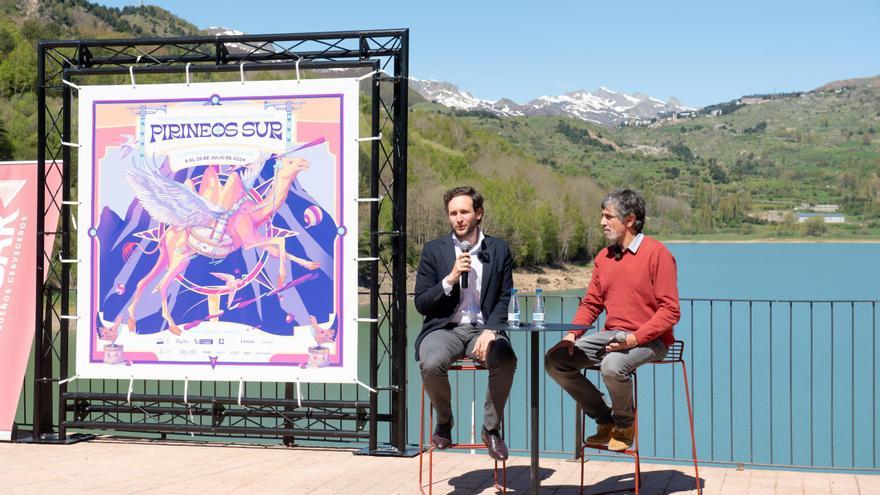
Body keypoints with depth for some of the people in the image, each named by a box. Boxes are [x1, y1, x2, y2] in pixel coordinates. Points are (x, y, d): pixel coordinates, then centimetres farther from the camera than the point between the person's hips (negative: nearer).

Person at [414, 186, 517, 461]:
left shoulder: (499, 250, 9)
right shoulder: (434, 250, 6)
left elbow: (505, 299, 7)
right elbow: (421, 304, 2)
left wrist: (490, 331, -11)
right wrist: (451, 278, -13)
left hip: (483, 328, 1)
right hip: (445, 328, 0)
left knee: (506, 361, -32)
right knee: (431, 363, -33)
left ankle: (491, 428, -7)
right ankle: (444, 423, -2)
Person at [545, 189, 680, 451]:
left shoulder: (657, 253, -9)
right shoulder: (604, 257, 13)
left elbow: (670, 311, -13)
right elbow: (591, 303, 15)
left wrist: (635, 338, -24)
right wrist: (572, 335, -3)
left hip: (648, 339, -7)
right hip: (611, 335, 7)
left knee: (612, 366, -36)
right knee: (555, 360, -9)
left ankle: (624, 424, -4)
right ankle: (605, 420, 4)